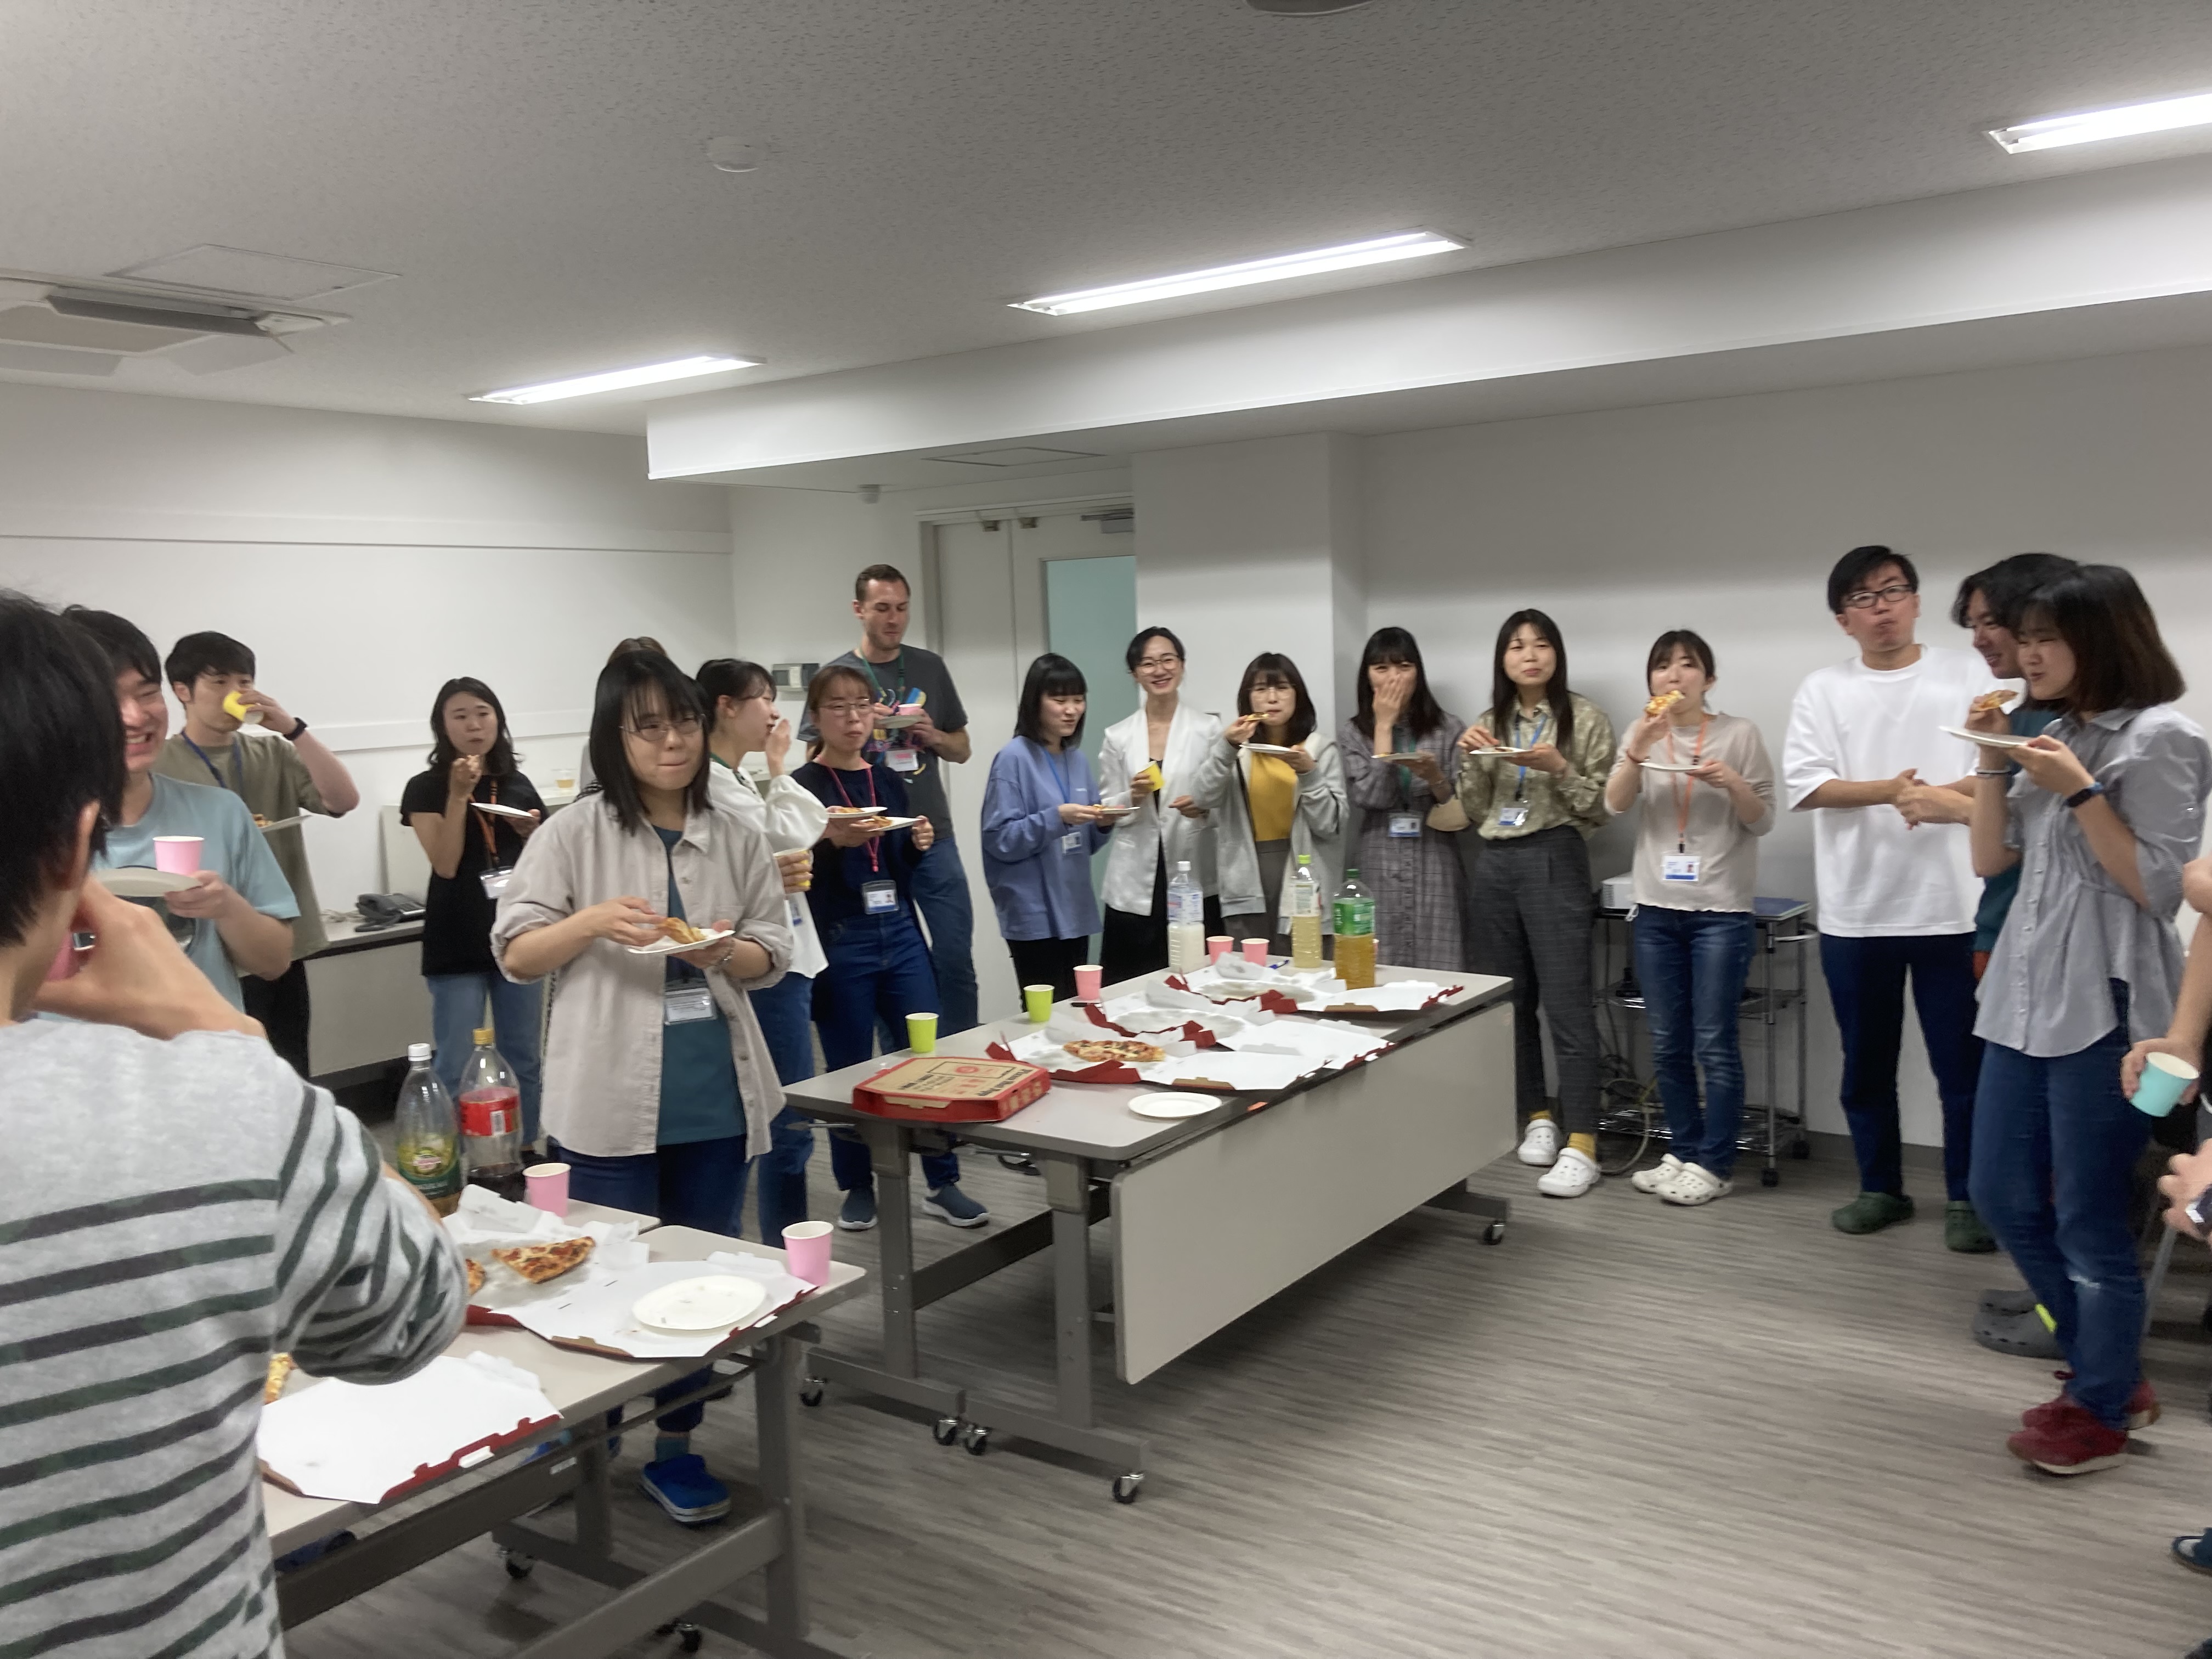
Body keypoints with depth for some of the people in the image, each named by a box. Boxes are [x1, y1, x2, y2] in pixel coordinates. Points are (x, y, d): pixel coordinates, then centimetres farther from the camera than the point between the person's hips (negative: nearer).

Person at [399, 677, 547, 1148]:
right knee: (457, 1069, -4)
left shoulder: (519, 785, 10)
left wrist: (533, 833, -4)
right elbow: (445, 865, -14)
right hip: (458, 947, -4)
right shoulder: (426, 789, -2)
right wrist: (458, 793, -17)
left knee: (522, 1060, 12)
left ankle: (525, 1154, 23)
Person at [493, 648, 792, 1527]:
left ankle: (674, 1445, 30)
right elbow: (514, 955, -4)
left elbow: (773, 957, 7)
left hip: (714, 1098, 3)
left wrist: (729, 951, -14)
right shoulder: (573, 834, -5)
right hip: (607, 1100, -3)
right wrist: (592, 923, -21)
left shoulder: (736, 839, 3)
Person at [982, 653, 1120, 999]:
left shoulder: (1078, 759, 11)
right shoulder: (1014, 759, -9)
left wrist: (1103, 824, -5)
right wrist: (1056, 818, -23)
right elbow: (999, 839, -14)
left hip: (1076, 912, 7)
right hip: (1035, 918, -7)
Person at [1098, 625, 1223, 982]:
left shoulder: (1208, 728, 3)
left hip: (1194, 879, -1)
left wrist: (1205, 808, -15)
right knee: (1130, 992, 0)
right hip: (1134, 886, 1)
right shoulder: (1117, 737, 8)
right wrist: (1133, 797, -10)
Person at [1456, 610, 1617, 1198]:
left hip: (1555, 862, -5)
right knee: (1508, 1001, 9)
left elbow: (1602, 807, -4)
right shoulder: (1488, 725, 13)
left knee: (1567, 1005, -9)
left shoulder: (1585, 718, -1)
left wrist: (1558, 768, -17)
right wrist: (1471, 761, -3)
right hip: (1494, 866, 5)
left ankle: (1581, 1147, -9)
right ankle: (1536, 1118, 22)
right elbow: (1475, 814, 11)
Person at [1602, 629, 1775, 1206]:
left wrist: (1732, 783, -19)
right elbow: (1615, 803, -7)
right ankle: (1683, 1153, 21)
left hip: (1721, 912, -3)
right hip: (1656, 910, 4)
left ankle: (1713, 1165, 6)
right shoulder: (1643, 735, 7)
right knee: (1667, 1045, 9)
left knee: (1713, 1044, -4)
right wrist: (1638, 748, -23)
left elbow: (1763, 822, 0)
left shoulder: (1739, 734, -1)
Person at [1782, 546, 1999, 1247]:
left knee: (1962, 1065, 4)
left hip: (1950, 908, -1)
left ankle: (1965, 1197, 18)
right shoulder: (1823, 689, 5)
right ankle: (1881, 1188, 26)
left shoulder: (1966, 676, 4)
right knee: (1866, 1065, 12)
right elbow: (1805, 784, -6)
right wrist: (1887, 790, -20)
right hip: (1855, 913, 2)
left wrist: (1942, 796, -21)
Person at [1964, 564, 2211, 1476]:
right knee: (2004, 1200, 12)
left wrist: (2079, 792, -17)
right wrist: (1994, 762, 2)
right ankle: (2112, 1371, 30)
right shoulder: (2054, 734, 13)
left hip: (2106, 1007, -8)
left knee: (2089, 1221, 1)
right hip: (2025, 998, 8)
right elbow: (1990, 859, 13)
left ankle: (2100, 1410, 20)